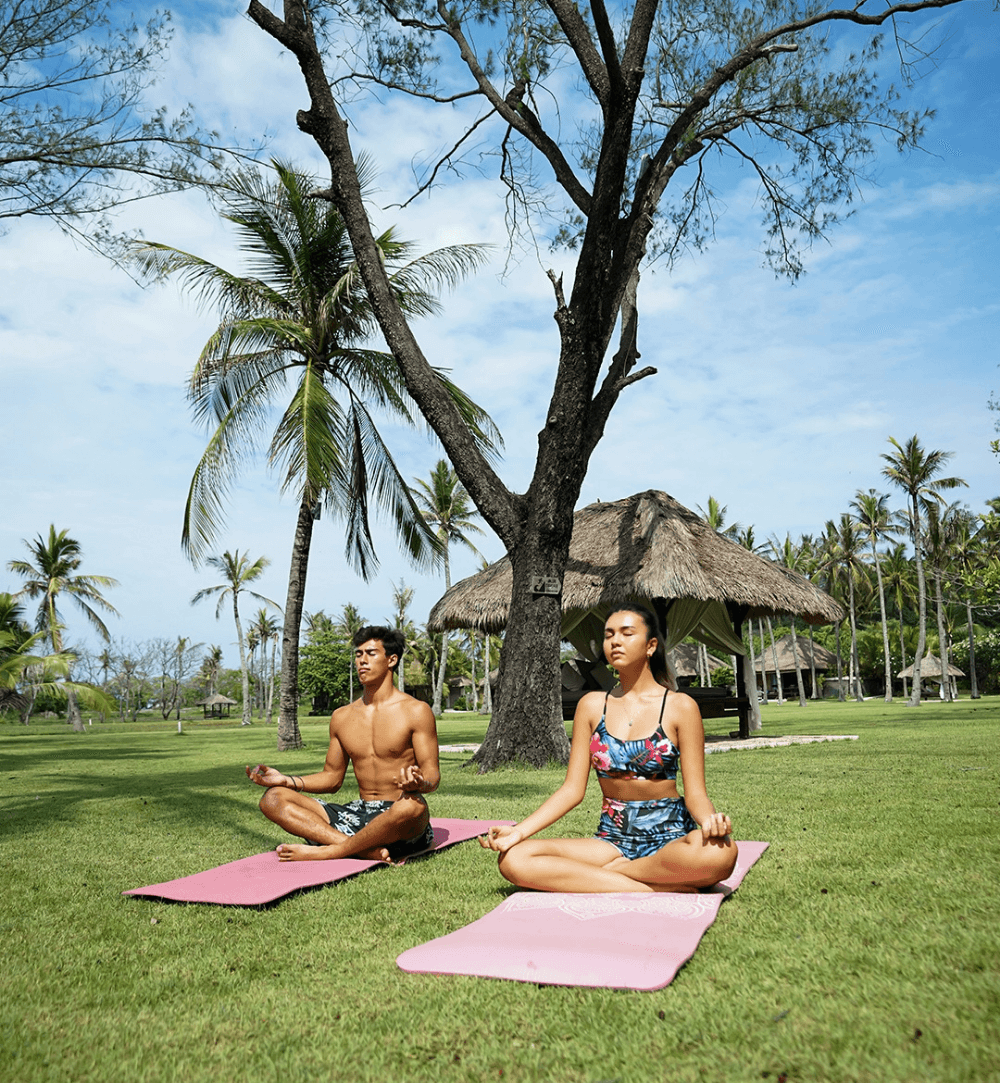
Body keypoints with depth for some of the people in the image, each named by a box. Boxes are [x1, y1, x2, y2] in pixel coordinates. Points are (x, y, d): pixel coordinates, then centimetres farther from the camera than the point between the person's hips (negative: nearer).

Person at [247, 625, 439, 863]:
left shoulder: (416, 711, -3)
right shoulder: (342, 717, 13)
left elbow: (433, 776, -7)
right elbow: (332, 777, 18)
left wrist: (418, 783, -31)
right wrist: (285, 780, 3)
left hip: (400, 820, -5)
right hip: (359, 814, 5)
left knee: (412, 805, -42)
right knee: (273, 799, -12)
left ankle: (328, 851, -21)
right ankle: (369, 850, -29)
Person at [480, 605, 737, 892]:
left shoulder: (680, 706, 0)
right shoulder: (592, 706, 8)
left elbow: (695, 793, -3)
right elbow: (572, 789, 5)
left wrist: (709, 819, -27)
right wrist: (519, 831, -8)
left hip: (669, 837, -3)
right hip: (612, 838, 4)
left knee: (719, 851, -38)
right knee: (513, 860, -22)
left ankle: (604, 872, -17)